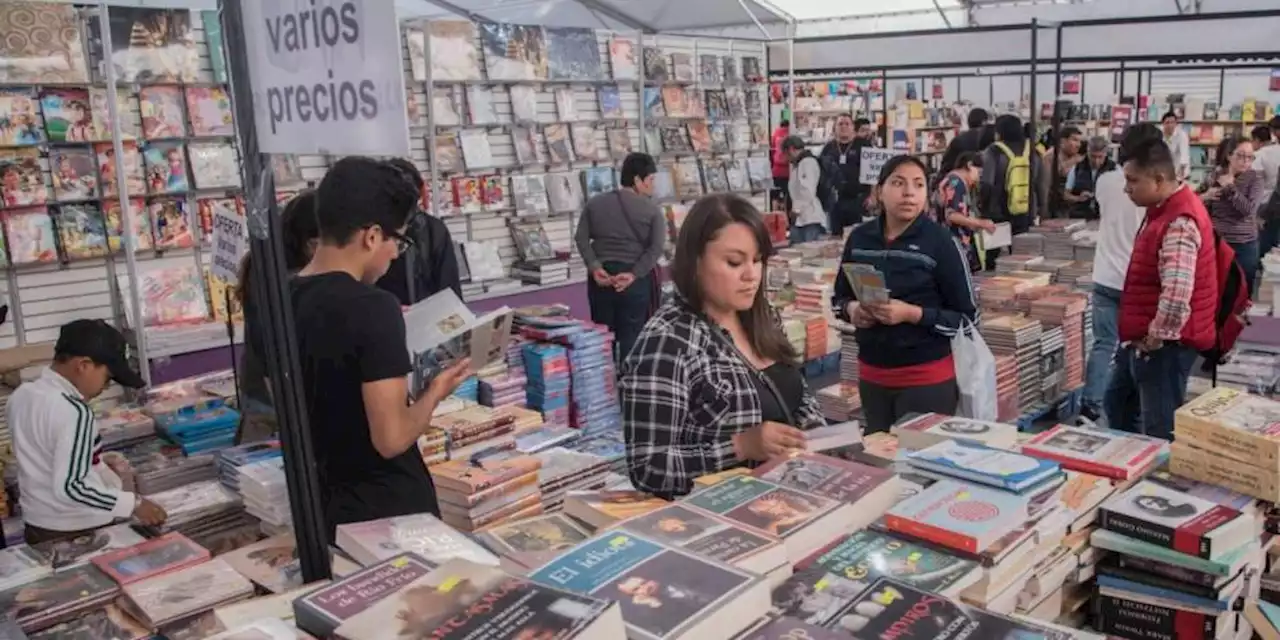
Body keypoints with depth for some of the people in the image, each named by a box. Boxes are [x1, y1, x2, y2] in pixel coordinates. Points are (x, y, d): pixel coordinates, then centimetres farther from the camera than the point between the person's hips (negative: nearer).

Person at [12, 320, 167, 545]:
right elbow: (69, 487, -29)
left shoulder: (21, 395, 1)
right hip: (79, 533, -9)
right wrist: (133, 503, -27)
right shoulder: (74, 411, -26)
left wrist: (96, 463, 16)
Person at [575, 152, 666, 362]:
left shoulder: (595, 203, 7)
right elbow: (656, 248, -13)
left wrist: (594, 267, -5)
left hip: (602, 278, 4)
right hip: (636, 280, -3)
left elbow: (581, 238, 0)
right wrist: (634, 274, -14)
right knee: (631, 337, 3)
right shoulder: (652, 210, -4)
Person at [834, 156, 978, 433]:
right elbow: (839, 297, 13)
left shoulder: (939, 241, -11)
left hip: (926, 378, -4)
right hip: (872, 375, 4)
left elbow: (967, 317, -8)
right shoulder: (860, 238, 0)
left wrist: (911, 313, -21)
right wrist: (851, 309, -8)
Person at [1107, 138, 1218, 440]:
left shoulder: (1179, 222, -25)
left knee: (1161, 431, 1)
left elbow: (1177, 294, -35)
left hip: (1164, 344, -11)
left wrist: (1156, 338, -22)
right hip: (1142, 337, 11)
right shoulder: (1163, 208, 9)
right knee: (1118, 403, 24)